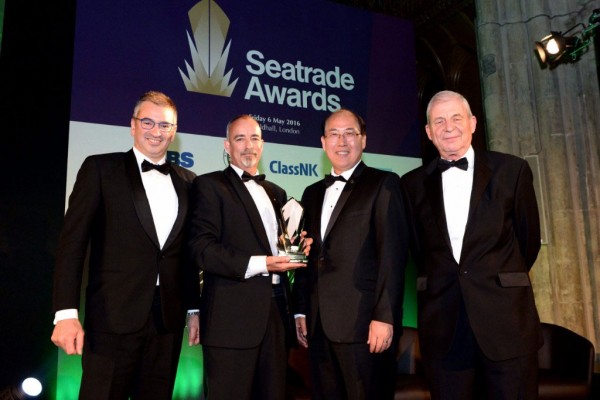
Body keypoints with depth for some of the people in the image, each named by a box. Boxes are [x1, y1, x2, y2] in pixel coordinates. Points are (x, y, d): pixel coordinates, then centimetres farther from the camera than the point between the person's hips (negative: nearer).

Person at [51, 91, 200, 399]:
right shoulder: (100, 168, 0)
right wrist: (66, 312, -13)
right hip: (114, 317, -3)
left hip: (168, 319, 4)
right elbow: (73, 241, -5)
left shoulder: (187, 180, 11)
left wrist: (194, 308, 11)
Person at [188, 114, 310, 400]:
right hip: (232, 317, -5)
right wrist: (258, 264, -19)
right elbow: (202, 248, -11)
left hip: (276, 313, 6)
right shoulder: (210, 185, 0)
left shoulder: (276, 192, 20)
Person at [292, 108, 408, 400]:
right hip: (319, 325, 6)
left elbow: (392, 252, -10)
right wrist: (300, 311, 11)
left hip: (363, 323, -5)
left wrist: (384, 317, -16)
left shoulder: (383, 184, -1)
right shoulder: (313, 193, 17)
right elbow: (308, 257, 16)